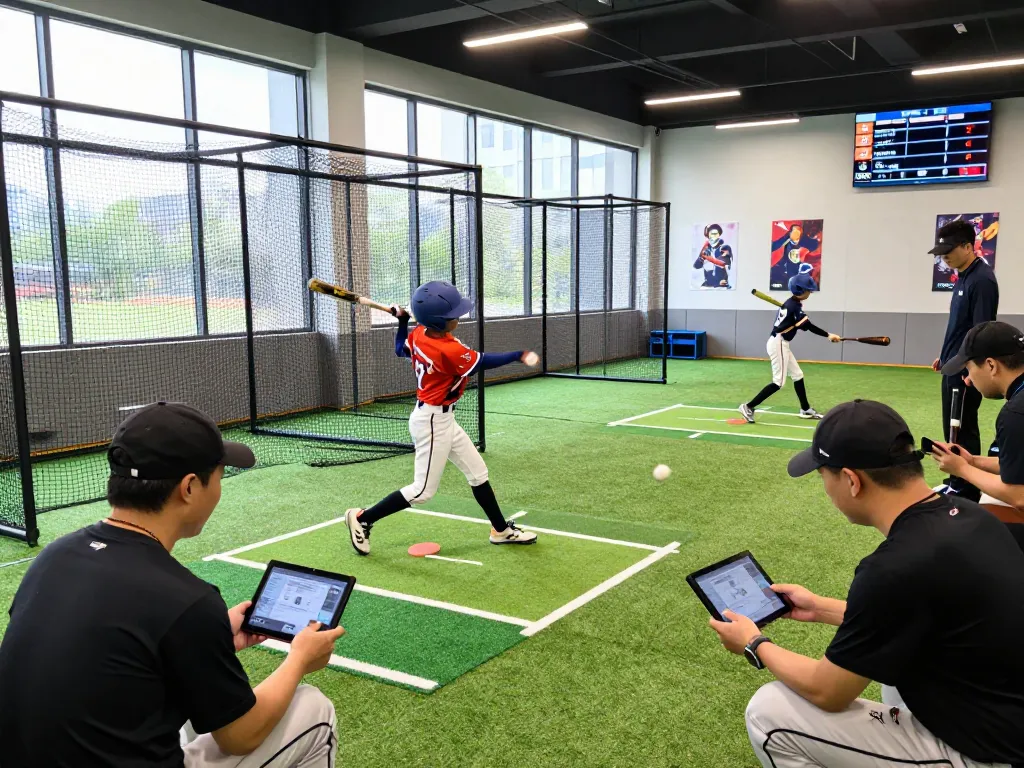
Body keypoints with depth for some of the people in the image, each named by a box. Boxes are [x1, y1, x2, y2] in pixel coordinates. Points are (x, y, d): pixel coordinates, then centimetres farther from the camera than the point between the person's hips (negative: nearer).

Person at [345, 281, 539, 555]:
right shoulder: (450, 351, -28)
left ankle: (501, 530, 28)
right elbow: (484, 362, -13)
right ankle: (362, 518, 12)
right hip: (433, 422, -10)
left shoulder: (418, 334, -5)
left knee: (478, 473, 16)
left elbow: (400, 349, 16)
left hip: (442, 419, 10)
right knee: (423, 491, 1)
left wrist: (402, 321, 24)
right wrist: (518, 355, -3)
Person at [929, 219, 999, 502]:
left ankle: (968, 491, 5)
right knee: (953, 428, 15)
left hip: (966, 371, -10)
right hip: (953, 367, 10)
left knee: (964, 430, -3)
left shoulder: (982, 280, -17)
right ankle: (957, 482, 24)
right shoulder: (963, 277, 12)